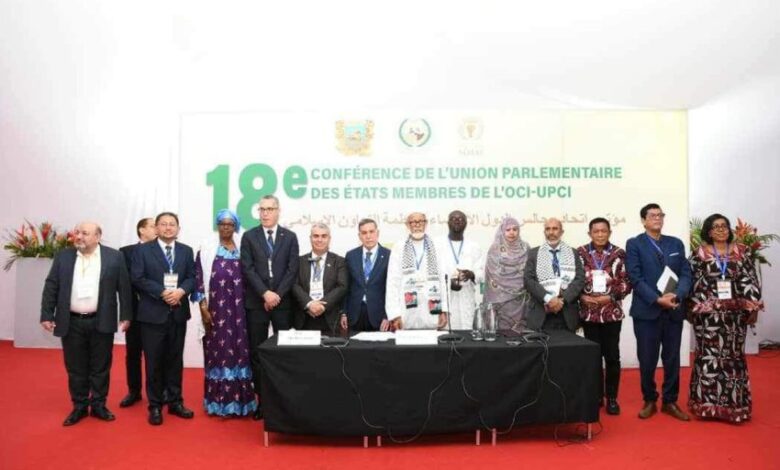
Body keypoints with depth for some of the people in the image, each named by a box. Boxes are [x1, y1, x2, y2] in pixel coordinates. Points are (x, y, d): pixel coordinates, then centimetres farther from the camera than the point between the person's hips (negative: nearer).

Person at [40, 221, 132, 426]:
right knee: (75, 368, 10)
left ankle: (98, 405, 21)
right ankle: (79, 406, 23)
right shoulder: (63, 257, 4)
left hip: (101, 322, -1)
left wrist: (126, 316, -3)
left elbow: (124, 287, -1)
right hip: (71, 322, 2)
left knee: (100, 367, 8)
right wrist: (46, 315, -1)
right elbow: (51, 287, 5)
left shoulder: (114, 257, -2)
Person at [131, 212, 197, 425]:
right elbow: (137, 279, -8)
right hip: (153, 313, -3)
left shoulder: (186, 251, 10)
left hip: (178, 312, 3)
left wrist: (181, 291, -15)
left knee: (175, 359, 11)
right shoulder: (142, 250, 0)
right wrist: (162, 292, -18)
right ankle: (155, 406, 13)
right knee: (154, 361, 3)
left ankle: (175, 402, 21)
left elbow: (192, 277, 5)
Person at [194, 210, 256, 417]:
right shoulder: (206, 249, 1)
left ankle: (240, 399, 14)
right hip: (216, 310, -2)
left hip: (239, 310, 2)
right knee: (219, 351, 1)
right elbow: (199, 279, -1)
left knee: (240, 351, 4)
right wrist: (203, 309, -7)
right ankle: (220, 401, 10)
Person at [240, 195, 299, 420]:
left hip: (283, 301, 0)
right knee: (257, 353, 4)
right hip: (256, 302, 0)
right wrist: (265, 293, -13)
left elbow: (292, 270, -1)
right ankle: (261, 399, 13)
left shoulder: (290, 237, 6)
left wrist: (278, 294, -11)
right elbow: (248, 269, -3)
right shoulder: (249, 236, 5)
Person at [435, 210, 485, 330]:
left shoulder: (474, 247, 12)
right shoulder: (437, 245, 4)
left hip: (466, 300, 2)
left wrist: (471, 274, -14)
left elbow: (481, 272, 7)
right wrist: (447, 282, -15)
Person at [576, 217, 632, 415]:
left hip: (612, 312, -1)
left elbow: (626, 282, -2)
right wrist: (582, 296, -12)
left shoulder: (619, 254, 0)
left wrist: (610, 296, -14)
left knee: (612, 356, 3)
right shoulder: (580, 253, 1)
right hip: (588, 312, 1)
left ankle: (612, 397, 16)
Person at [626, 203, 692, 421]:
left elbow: (686, 273, 4)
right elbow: (635, 278, -10)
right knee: (647, 360, 5)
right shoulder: (634, 244, -1)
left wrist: (677, 295, -15)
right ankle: (649, 401, 20)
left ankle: (670, 401, 22)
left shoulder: (676, 243, 11)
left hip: (674, 311, 3)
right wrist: (658, 299, -18)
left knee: (672, 358, 10)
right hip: (647, 311, -3)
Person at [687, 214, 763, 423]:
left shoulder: (742, 252, 6)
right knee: (708, 355, 1)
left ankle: (734, 403, 16)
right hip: (707, 313, -2)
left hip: (735, 313, 2)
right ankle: (707, 403, 10)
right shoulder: (699, 254, 1)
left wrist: (753, 308, -3)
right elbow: (692, 282, 1)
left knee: (733, 355, 7)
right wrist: (691, 309, -2)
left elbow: (750, 280, 4)